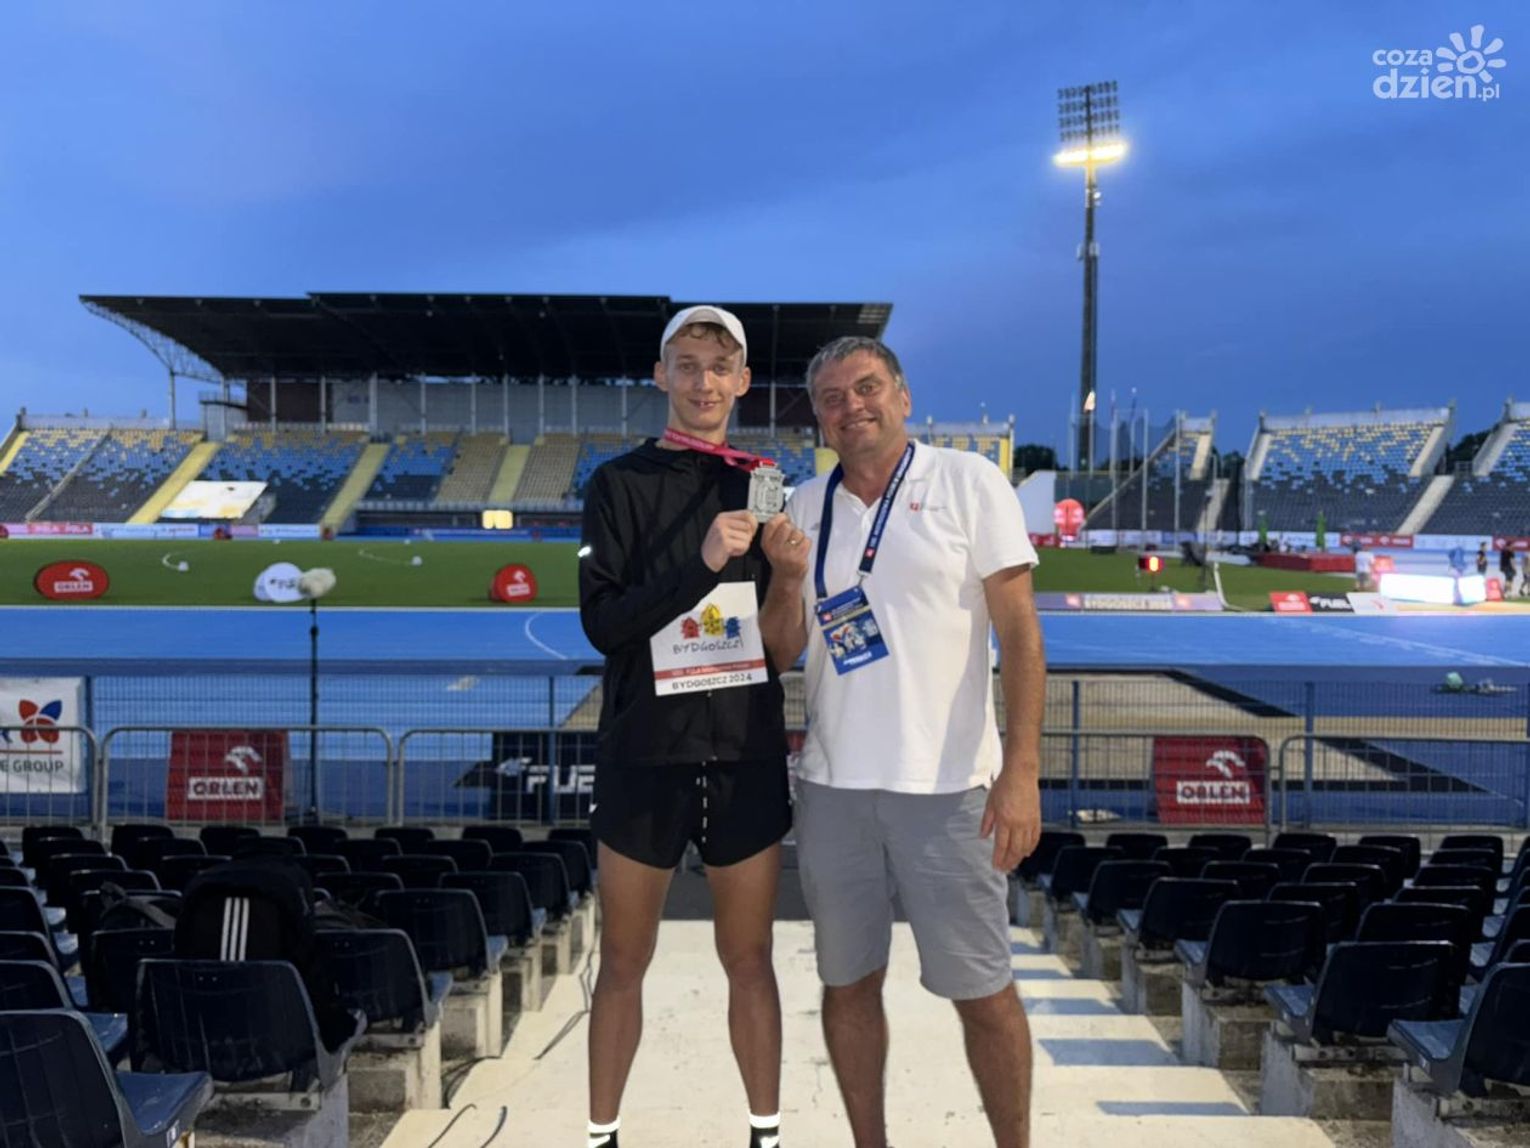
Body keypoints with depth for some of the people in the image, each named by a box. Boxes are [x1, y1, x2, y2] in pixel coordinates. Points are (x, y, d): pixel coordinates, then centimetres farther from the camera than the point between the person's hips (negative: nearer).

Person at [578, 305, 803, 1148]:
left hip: (748, 758, 2)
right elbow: (602, 623, -13)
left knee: (749, 960, 12)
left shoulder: (763, 485, 7)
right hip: (645, 757, -2)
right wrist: (703, 563, -24)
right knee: (623, 962, 10)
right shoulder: (621, 484, -2)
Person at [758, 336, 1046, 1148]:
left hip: (946, 784, -3)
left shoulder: (968, 483, -3)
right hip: (831, 785, 4)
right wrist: (788, 576, -10)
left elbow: (1019, 632, -6)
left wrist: (1021, 771, -13)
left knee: (982, 991, 5)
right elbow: (782, 651, 9)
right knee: (848, 983, 14)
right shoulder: (803, 506, 8)